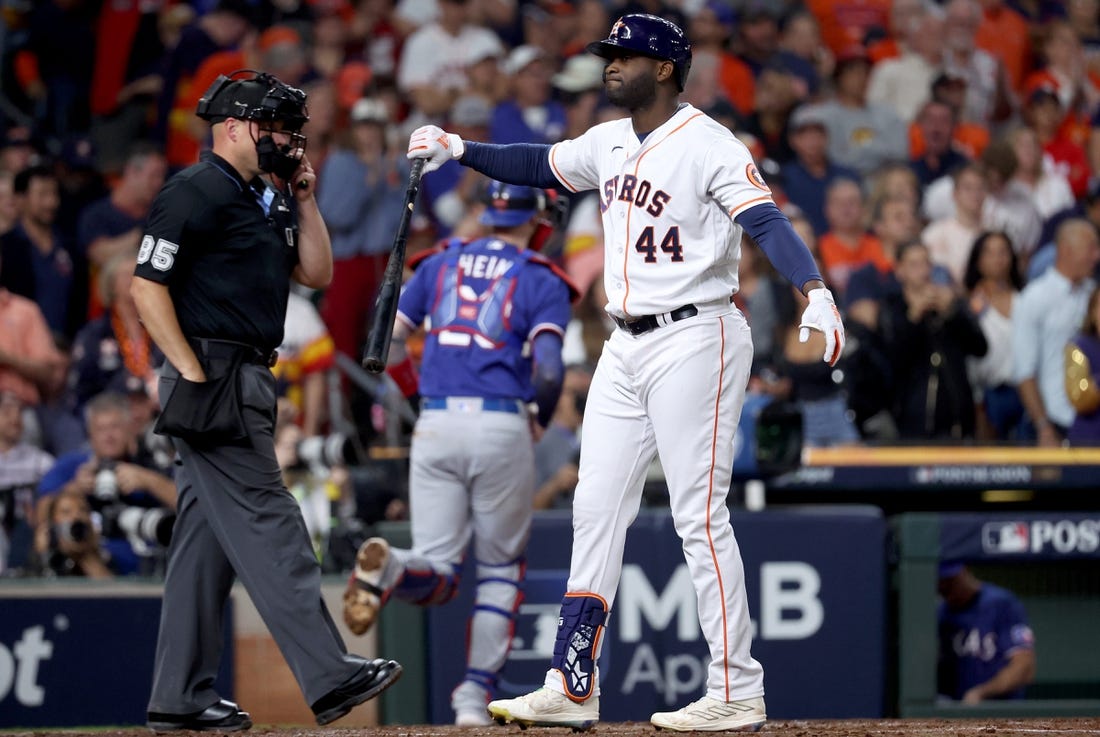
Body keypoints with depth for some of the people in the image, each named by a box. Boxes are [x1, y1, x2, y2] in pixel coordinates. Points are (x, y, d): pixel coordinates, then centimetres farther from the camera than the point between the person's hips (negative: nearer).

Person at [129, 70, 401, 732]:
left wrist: (304, 199, 10)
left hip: (249, 381, 10)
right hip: (212, 375, -10)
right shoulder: (195, 193, -9)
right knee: (267, 523, -14)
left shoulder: (265, 201, 20)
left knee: (210, 534, 9)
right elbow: (147, 285, -13)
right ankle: (329, 676, -20)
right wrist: (194, 375, -18)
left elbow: (317, 274, 19)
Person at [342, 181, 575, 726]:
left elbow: (388, 342, 9)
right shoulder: (541, 281, 2)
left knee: (437, 575, 4)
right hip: (503, 427, -3)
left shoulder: (441, 263, 13)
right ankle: (475, 696, 7)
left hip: (435, 426, 3)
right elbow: (548, 371, -11)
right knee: (501, 567, 15)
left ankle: (390, 568, -32)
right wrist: (541, 419, 9)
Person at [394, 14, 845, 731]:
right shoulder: (610, 143, 12)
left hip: (695, 340, -9)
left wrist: (814, 290, -40)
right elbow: (539, 165, 27)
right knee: (596, 508, 8)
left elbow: (766, 220, -25)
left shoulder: (709, 145, -13)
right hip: (627, 348, 9)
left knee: (700, 514, -10)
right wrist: (460, 149, 15)